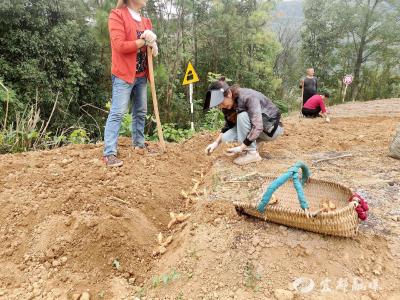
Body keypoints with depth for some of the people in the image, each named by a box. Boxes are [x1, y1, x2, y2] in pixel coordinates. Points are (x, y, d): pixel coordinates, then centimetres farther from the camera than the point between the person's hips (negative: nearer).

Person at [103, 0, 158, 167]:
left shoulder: (146, 21, 16)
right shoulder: (117, 15, -6)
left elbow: (152, 46, 17)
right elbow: (119, 45, -17)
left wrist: (152, 44, -7)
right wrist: (144, 41, -14)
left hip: (141, 75, 8)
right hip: (123, 74, -7)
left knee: (141, 112, 11)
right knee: (117, 113, -11)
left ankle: (138, 144, 24)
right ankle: (109, 153, -10)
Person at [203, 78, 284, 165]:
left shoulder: (248, 97, -30)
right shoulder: (228, 105, -7)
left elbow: (257, 127, -35)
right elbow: (228, 125, 7)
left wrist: (241, 148, -32)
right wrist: (216, 142, -5)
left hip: (272, 128, -6)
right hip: (252, 127, 7)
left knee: (242, 116, -31)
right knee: (225, 137, -14)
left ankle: (252, 153, -20)